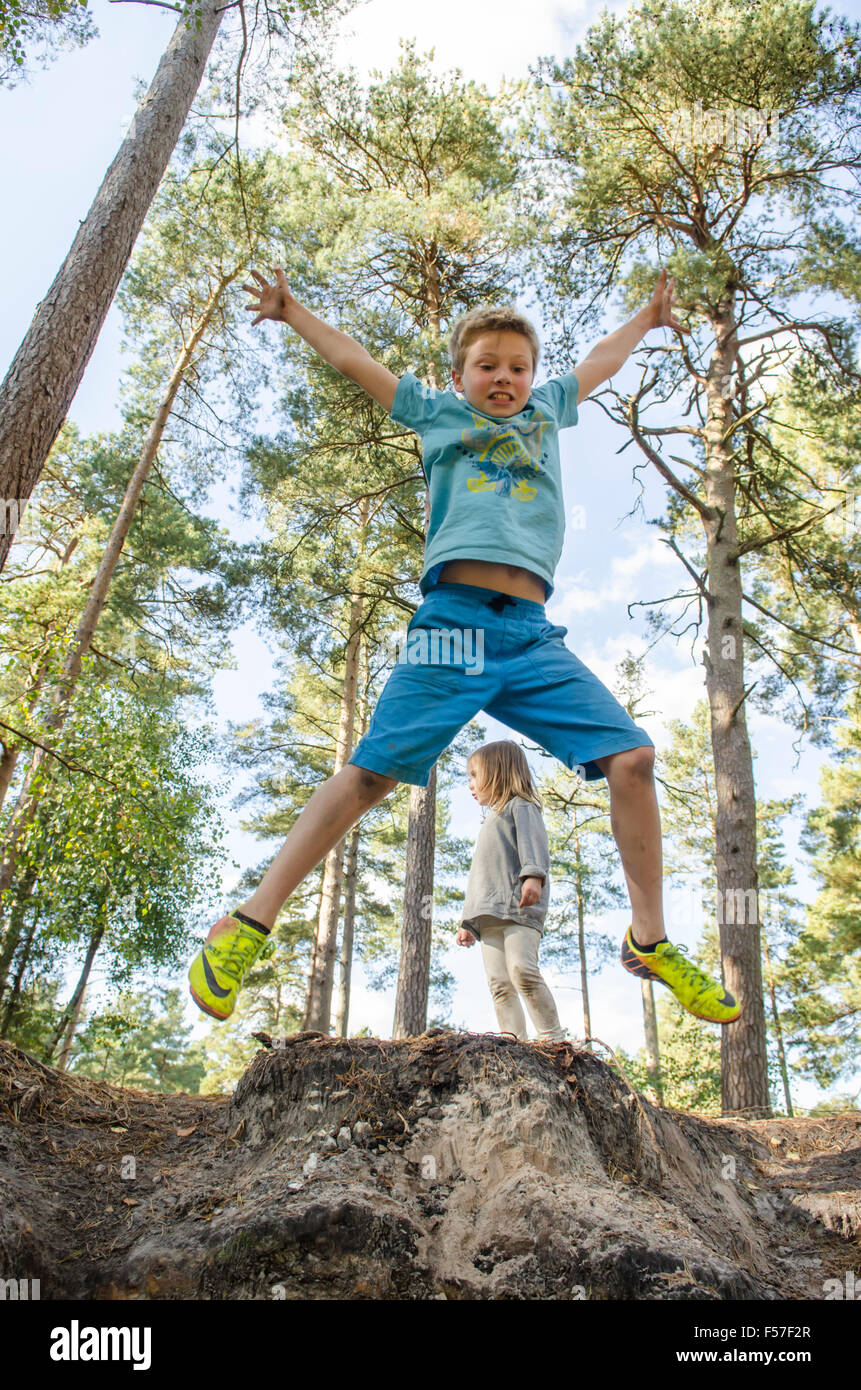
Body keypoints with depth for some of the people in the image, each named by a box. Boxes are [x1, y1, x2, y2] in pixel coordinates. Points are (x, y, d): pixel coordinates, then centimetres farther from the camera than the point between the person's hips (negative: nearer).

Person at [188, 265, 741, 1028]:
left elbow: (603, 359, 45)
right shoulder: (439, 411, 21)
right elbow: (353, 358, 29)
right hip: (454, 623, -3)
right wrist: (291, 309, 37)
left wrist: (649, 316, 60)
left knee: (632, 755, -9)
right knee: (372, 771, -12)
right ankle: (250, 923, -3)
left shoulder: (547, 411, 29)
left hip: (535, 635, 4)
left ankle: (649, 940, 5)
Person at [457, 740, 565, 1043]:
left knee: (522, 968, -24)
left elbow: (532, 841, -11)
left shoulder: (520, 806, 10)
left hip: (519, 907, -8)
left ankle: (553, 1037, -18)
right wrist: (468, 921, 27)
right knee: (499, 983, -4)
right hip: (490, 916, 8)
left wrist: (533, 875, -31)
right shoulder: (491, 821, 35)